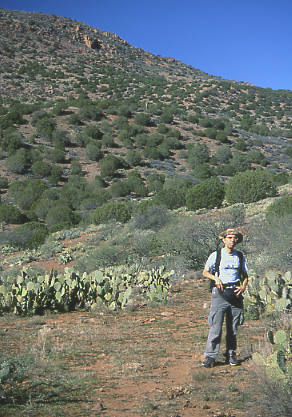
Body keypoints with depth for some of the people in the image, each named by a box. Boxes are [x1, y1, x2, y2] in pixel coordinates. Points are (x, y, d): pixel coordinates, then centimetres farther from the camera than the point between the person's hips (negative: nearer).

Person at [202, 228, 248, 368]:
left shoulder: (240, 257, 10)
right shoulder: (215, 255, 1)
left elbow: (245, 275, 17)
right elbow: (205, 272, 8)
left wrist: (243, 287, -2)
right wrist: (216, 278, -11)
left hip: (235, 293, 3)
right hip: (220, 293, -3)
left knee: (233, 328, 7)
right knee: (216, 326, -8)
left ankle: (231, 354, 19)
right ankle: (210, 356, -3)